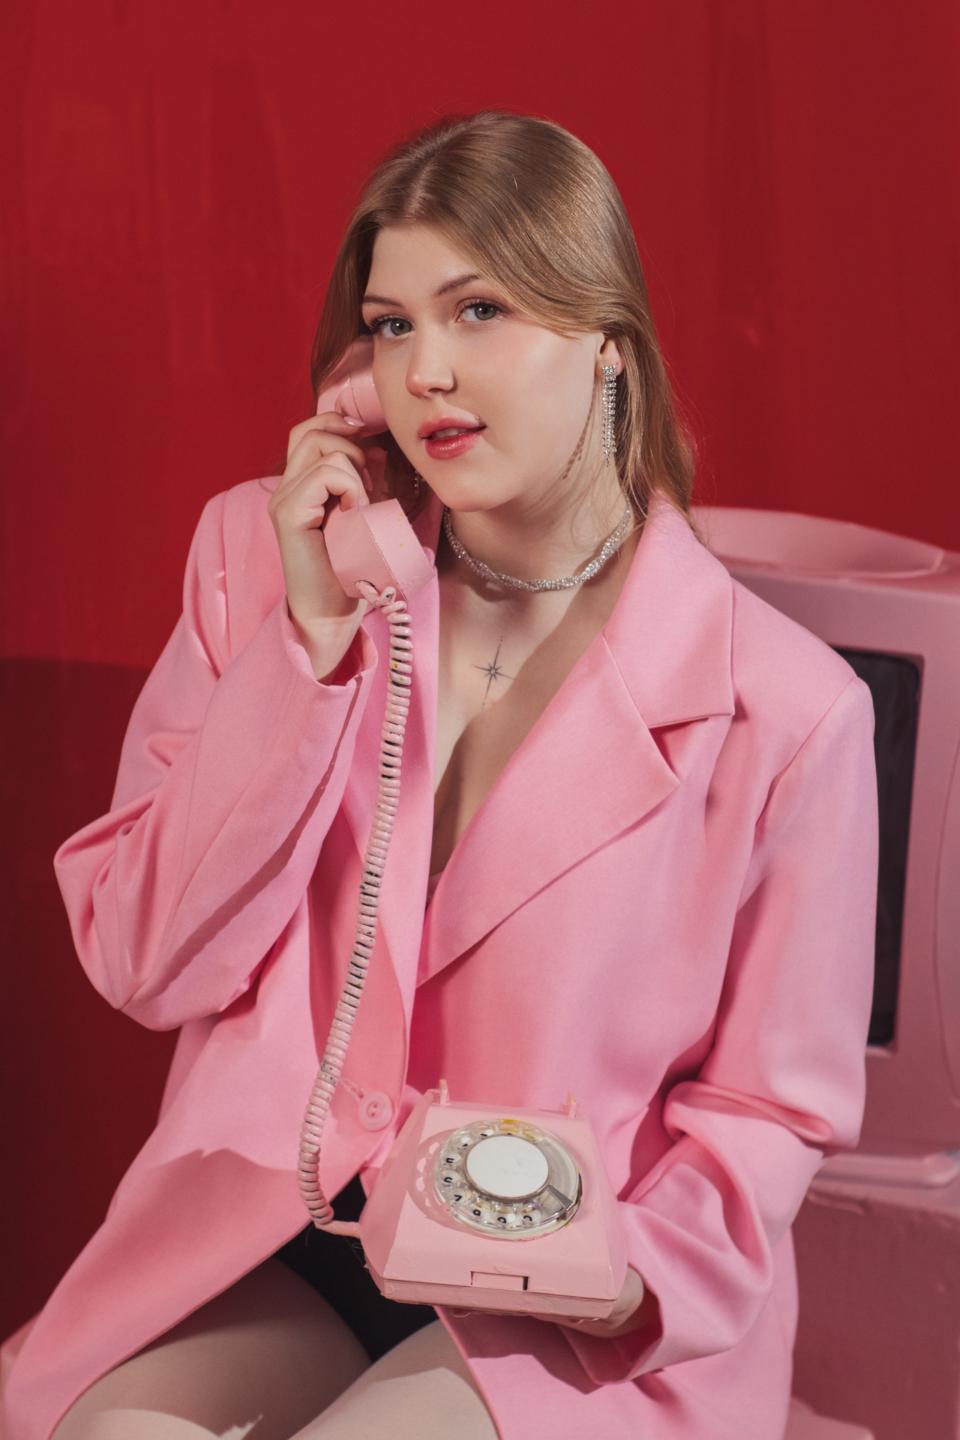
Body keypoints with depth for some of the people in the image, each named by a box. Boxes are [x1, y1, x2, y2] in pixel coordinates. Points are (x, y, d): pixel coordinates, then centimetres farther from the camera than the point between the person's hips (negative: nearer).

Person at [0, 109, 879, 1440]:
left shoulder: (785, 710, -11)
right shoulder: (258, 556, -1)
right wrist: (309, 635, -14)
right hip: (266, 1230, 2)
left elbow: (773, 1104, 0)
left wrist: (637, 1274, -20)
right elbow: (147, 967, -6)